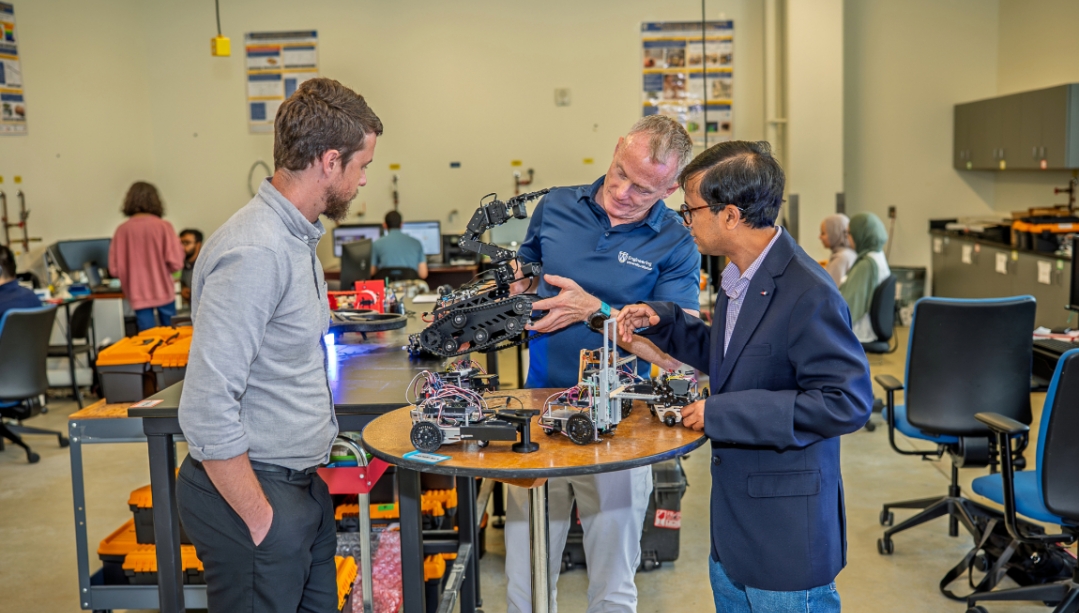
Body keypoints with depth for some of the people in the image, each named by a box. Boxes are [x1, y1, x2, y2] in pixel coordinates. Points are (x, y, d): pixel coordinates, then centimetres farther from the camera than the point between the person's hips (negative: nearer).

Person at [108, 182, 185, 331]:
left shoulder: (122, 230, -3)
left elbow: (114, 270, -1)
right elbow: (175, 263, -13)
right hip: (163, 292, -1)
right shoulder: (163, 226, -9)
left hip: (138, 296, 2)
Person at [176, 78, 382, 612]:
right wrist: (261, 520, -19)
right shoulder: (255, 254, -22)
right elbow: (206, 410, -25)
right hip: (255, 492, -9)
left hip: (301, 485, 9)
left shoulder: (296, 237, 10)